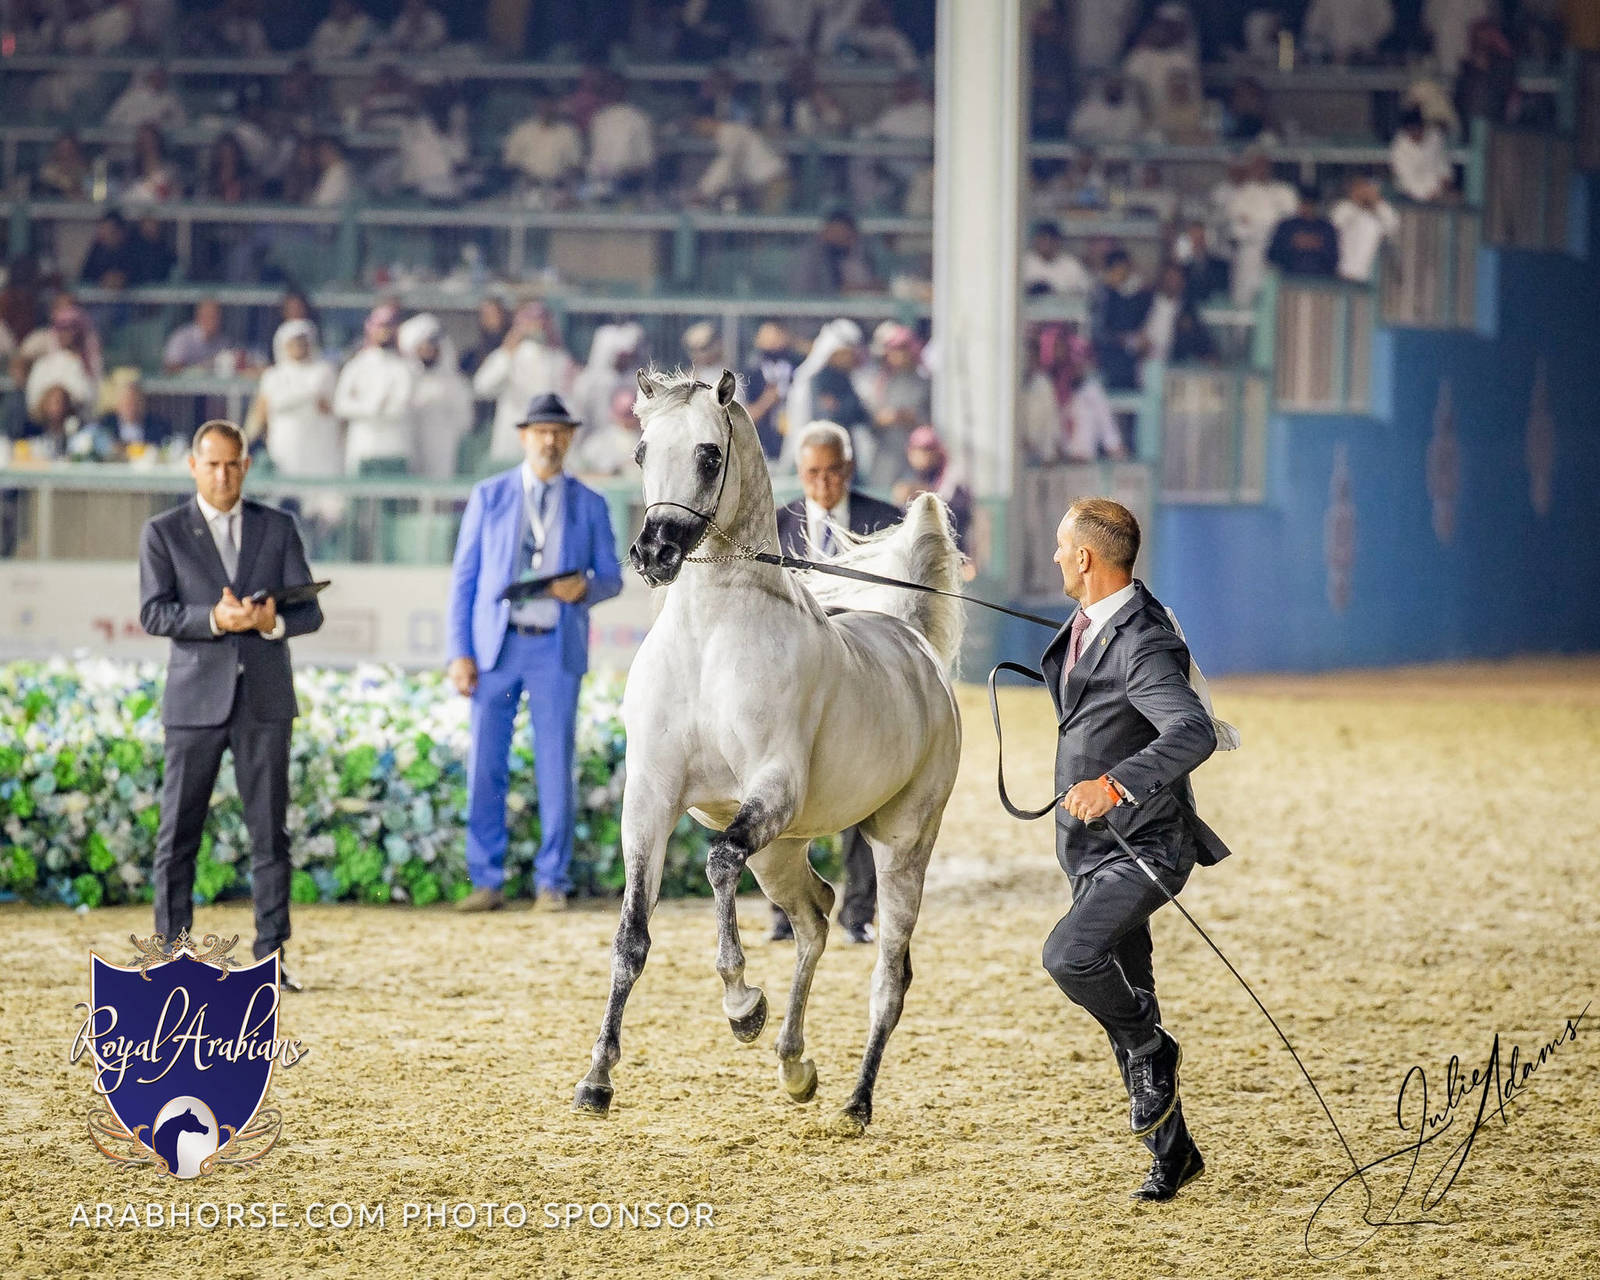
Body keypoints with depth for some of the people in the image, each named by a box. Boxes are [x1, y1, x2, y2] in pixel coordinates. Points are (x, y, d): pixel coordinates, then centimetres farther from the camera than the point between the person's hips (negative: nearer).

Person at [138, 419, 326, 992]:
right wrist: (214, 619, -23)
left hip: (265, 698, 1)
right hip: (196, 698, -1)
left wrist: (275, 622, -18)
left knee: (270, 832, 0)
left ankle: (271, 958, 3)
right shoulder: (163, 532, 5)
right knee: (178, 833, 0)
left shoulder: (278, 528, 10)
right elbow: (154, 613, -6)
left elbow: (309, 610, 4)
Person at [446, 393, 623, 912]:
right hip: (496, 645, 0)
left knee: (556, 768, -1)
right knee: (485, 767, -2)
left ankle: (551, 882, 7)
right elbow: (464, 576, 5)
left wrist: (584, 588, -14)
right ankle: (487, 882, 6)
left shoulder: (589, 505, 8)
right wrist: (460, 652, -3)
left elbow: (611, 577, 11)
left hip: (557, 649, 0)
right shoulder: (489, 496, 6)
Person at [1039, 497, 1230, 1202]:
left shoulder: (1141, 646, -24)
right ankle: (1171, 1151, 25)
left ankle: (1151, 1052, -2)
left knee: (1069, 956, -29)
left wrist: (1117, 783, -51)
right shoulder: (1090, 624, 5)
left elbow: (1194, 732, -39)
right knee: (1125, 998, 13)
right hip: (1090, 848, 9)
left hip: (1141, 847, -9)